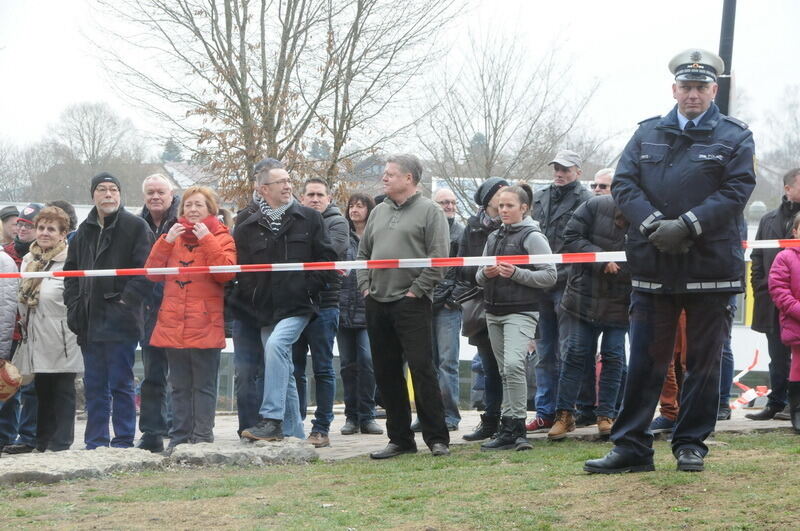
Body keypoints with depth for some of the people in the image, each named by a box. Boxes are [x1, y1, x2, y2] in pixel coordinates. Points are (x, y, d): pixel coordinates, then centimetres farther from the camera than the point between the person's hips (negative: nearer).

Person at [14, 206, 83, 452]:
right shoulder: (28, 260, 13)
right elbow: (22, 300, 21)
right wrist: (23, 323, 16)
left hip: (62, 340, -7)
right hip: (36, 338, 7)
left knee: (63, 392, 1)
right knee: (42, 392, 12)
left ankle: (61, 443, 5)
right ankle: (43, 443, 18)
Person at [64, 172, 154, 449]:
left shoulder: (136, 227, -4)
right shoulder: (85, 229, 16)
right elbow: (71, 269, 21)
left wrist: (127, 300, -17)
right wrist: (74, 304, 9)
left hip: (121, 321, -6)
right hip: (90, 320, 6)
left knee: (120, 383, -4)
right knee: (94, 385, 9)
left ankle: (123, 441, 2)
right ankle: (95, 442, 15)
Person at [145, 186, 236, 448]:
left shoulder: (220, 237, 4)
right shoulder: (174, 235, 16)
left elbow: (226, 273, -13)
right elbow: (152, 273, 5)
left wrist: (207, 240, -15)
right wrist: (166, 242, -5)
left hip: (205, 326, -4)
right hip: (173, 325, 4)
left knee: (204, 385, -4)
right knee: (179, 386, 8)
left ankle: (203, 437, -1)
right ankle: (179, 438, 12)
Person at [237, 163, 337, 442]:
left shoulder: (309, 218, 5)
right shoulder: (248, 226, 6)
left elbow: (327, 258, 4)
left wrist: (309, 286, -5)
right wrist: (252, 295, -1)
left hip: (298, 305, -3)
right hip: (266, 309, 3)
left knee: (275, 345, -27)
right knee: (283, 371, 7)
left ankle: (272, 419, -27)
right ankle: (293, 433, 14)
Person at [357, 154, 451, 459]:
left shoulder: (429, 212, -3)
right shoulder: (379, 212, 17)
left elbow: (439, 259, -11)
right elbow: (363, 253, 23)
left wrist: (416, 290, -13)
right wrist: (365, 285, 9)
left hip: (411, 305, -7)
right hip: (377, 305, 7)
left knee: (421, 369, -9)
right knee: (386, 374, 8)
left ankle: (437, 438, -2)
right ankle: (400, 439, 15)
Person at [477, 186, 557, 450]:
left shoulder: (532, 237, -3)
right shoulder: (494, 237, 18)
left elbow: (550, 276, -9)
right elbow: (479, 278, 22)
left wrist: (516, 274, -18)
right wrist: (485, 274, -1)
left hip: (521, 312, -7)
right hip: (494, 313, 7)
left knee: (513, 364, -23)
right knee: (505, 372, 9)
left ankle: (517, 426, -20)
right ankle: (508, 430, 12)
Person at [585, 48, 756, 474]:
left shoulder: (735, 139, 2)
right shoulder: (648, 135, 10)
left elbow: (736, 191, -9)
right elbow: (623, 184, 2)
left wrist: (687, 225, -19)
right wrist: (653, 224, -15)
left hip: (711, 267, -2)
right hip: (652, 267, 2)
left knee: (704, 361, 6)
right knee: (644, 361, 3)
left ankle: (691, 444, 16)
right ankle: (631, 447, 7)